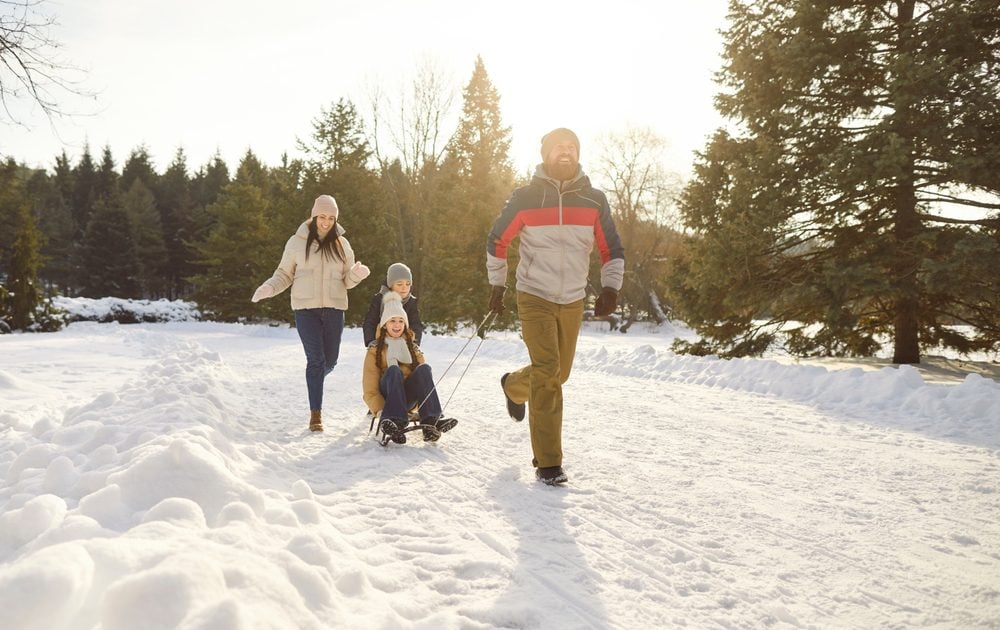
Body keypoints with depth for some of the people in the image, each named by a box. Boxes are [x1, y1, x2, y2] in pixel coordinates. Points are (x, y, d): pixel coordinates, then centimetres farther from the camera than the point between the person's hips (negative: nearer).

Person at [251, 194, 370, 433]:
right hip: (306, 308, -3)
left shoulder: (341, 244, 8)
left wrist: (357, 274, -11)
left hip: (334, 308, 3)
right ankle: (316, 413, 2)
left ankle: (314, 381, 44)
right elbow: (284, 275, 8)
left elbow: (347, 281, 11)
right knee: (316, 359, -8)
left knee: (330, 361, 8)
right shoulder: (297, 243, 1)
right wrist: (268, 288, -12)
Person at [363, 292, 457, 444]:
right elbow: (369, 387, 1)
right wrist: (380, 411, -17)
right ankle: (391, 420, -52)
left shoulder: (413, 348, 19)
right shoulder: (375, 349, 10)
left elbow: (424, 376, 7)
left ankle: (430, 422, -43)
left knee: (424, 368, -27)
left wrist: (429, 408, -11)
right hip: (386, 395, -2)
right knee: (394, 370, -33)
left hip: (408, 397, 2)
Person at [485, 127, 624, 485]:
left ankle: (513, 386, 45)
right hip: (534, 297, -4)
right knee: (547, 371, -15)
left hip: (573, 302, 4)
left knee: (558, 373, 11)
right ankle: (547, 462, -6)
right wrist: (497, 285, 8)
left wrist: (610, 288, -6)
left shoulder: (593, 200, 2)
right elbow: (497, 241, 8)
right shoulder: (526, 198, -4)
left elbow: (612, 250, 8)